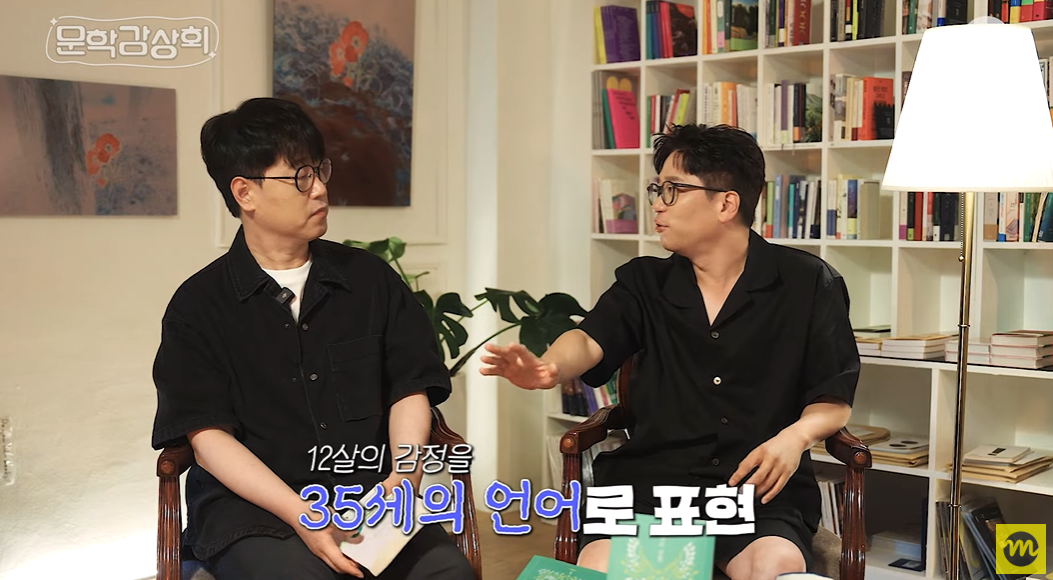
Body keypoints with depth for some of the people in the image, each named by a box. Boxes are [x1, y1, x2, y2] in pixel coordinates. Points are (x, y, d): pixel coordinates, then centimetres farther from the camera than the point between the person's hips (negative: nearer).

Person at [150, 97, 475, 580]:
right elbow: (208, 436, -3)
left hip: (371, 495, 2)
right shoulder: (197, 305, 5)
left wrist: (404, 473, -12)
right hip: (252, 507, -2)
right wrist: (301, 515, -17)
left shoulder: (371, 279, 13)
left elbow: (410, 389, 9)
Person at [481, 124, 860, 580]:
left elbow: (835, 400, 6)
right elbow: (590, 341, -7)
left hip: (759, 487, -1)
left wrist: (796, 436, -16)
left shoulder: (808, 283, 4)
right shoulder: (643, 282, 11)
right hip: (650, 479, 2)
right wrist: (546, 369, -30)